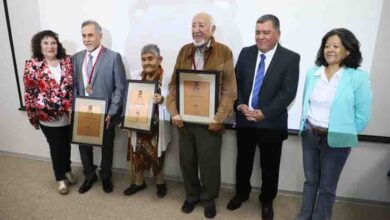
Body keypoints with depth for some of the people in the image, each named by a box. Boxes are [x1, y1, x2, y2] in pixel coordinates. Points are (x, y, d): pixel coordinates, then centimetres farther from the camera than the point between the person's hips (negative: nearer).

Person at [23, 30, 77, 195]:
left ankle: (67, 171, 42)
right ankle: (61, 178, 30)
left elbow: (74, 86, 5)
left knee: (66, 144, 18)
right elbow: (29, 93, -5)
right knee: (56, 147, 11)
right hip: (48, 116, -2)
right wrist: (33, 117, -2)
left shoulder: (67, 61, -1)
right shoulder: (32, 65, -8)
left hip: (68, 114, 3)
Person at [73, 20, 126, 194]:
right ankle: (89, 176, 40)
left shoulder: (113, 57, -10)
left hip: (105, 113, -4)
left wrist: (111, 112, -16)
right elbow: (74, 85, 8)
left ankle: (105, 177, 38)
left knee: (106, 147, 14)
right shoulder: (77, 57, 5)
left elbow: (120, 87, -12)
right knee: (83, 145, 16)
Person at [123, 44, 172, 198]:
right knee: (137, 153, 14)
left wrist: (162, 100, -34)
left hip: (156, 124, -5)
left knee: (156, 154, 7)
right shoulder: (137, 77, 5)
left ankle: (160, 182, 34)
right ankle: (139, 182, 37)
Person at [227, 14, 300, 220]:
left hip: (272, 123, -2)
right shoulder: (246, 53, 4)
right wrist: (240, 105, -13)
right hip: (244, 119, 3)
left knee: (269, 166, 13)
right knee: (243, 160, 18)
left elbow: (288, 92, -13)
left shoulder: (290, 58, -7)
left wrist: (264, 113, -19)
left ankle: (267, 201, 36)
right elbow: (235, 83, 3)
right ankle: (241, 193, 41)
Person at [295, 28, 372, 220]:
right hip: (309, 135, 4)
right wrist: (305, 127, 8)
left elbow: (363, 115, -7)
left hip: (336, 140, -3)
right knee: (310, 180, 19)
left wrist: (345, 134, -4)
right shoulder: (312, 73, 1)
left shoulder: (358, 77, -11)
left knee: (327, 187, 12)